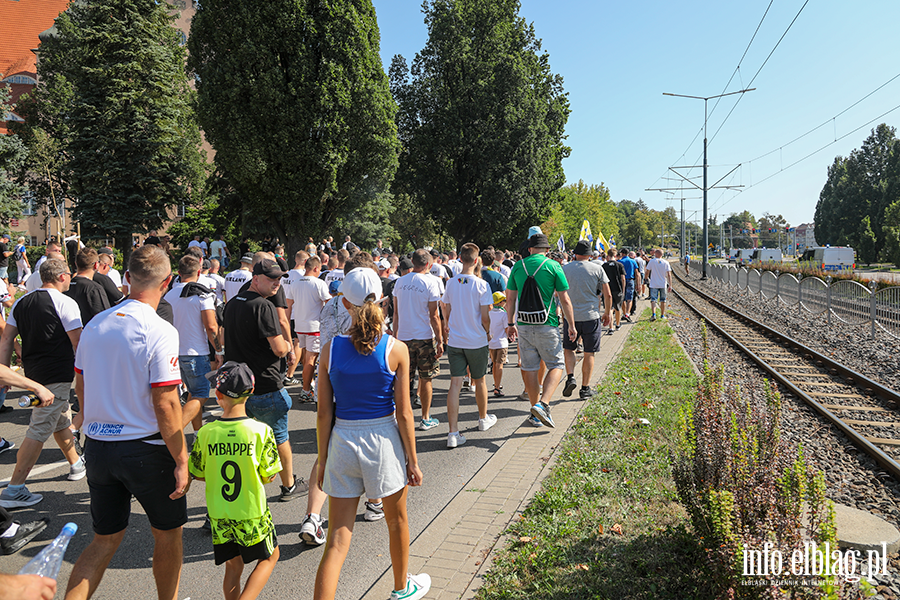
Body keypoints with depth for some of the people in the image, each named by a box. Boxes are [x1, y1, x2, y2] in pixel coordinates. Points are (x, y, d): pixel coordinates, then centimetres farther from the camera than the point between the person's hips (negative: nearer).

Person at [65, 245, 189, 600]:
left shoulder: (95, 325, 1)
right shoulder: (159, 332, -18)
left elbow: (80, 387, 11)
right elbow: (165, 404, -20)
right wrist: (181, 460, -13)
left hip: (97, 447, 6)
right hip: (146, 449, -6)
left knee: (105, 540, 18)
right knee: (168, 534, 16)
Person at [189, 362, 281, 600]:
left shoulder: (206, 433, -12)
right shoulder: (260, 431, -18)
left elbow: (198, 474, 0)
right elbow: (269, 476, -11)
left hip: (219, 516, 3)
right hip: (252, 514, -2)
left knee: (233, 567, 21)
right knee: (269, 556, 19)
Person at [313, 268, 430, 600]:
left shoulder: (331, 350, -6)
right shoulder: (396, 349, -11)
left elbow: (324, 413, -2)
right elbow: (403, 413, -9)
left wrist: (323, 459, 9)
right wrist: (412, 460, 2)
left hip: (342, 442, 1)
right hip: (383, 440, -1)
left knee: (337, 539, 8)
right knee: (397, 522, 25)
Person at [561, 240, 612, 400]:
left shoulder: (564, 269, 1)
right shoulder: (597, 269, -1)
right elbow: (608, 295, -1)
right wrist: (607, 314, 13)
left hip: (571, 316, 1)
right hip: (591, 316, -1)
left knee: (569, 349, 18)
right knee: (589, 353, 9)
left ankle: (570, 377, -2)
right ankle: (585, 388, 12)